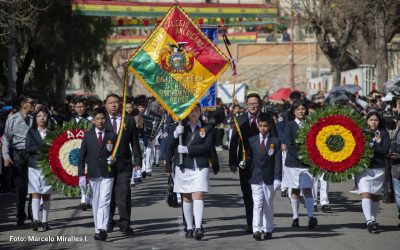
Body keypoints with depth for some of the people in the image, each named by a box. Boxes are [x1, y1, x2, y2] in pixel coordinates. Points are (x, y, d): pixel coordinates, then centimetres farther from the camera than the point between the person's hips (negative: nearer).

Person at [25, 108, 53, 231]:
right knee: (35, 193, -7)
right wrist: (41, 148, -14)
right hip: (34, 166, 0)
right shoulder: (31, 132, 7)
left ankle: (45, 221, 3)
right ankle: (35, 219, -13)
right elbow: (28, 148, -4)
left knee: (46, 194, 2)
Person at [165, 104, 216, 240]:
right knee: (187, 198, 6)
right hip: (182, 166, 2)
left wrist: (188, 150, -13)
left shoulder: (207, 128, 6)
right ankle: (189, 228, 13)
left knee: (198, 195, -14)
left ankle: (198, 228, -23)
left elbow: (207, 147, -6)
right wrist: (175, 135, -15)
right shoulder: (178, 127, 9)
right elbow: (170, 148, 5)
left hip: (200, 166, -2)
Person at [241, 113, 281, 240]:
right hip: (256, 177, 0)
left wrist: (277, 178, -9)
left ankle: (268, 230, 15)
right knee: (257, 203, -6)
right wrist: (244, 163, -14)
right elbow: (249, 157, 9)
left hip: (269, 177, 0)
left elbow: (278, 161, -3)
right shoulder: (252, 141, 7)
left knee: (268, 204, 7)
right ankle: (257, 230, -8)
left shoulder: (275, 141, 1)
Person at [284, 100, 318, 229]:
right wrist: (299, 156, -16)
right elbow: (289, 144, -7)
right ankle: (295, 217, 15)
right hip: (293, 161, 0)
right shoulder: (290, 125, 0)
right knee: (295, 190, 7)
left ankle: (311, 216, -17)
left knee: (307, 189, -9)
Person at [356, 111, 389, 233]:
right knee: (365, 194, -15)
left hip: (378, 169, 2)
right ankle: (369, 221, -23)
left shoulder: (383, 134, 3)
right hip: (363, 168, -2)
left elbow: (385, 150, -8)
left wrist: (371, 146, -16)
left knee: (375, 196, 11)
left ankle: (373, 220, 25)